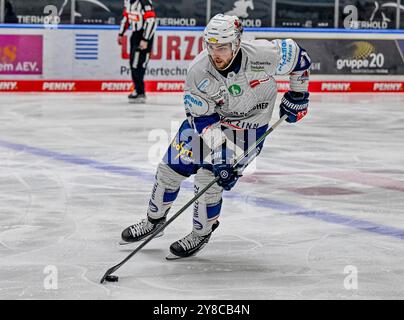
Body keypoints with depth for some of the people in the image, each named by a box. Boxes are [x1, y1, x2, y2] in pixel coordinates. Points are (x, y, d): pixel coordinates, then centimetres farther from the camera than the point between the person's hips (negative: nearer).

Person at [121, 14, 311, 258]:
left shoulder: (264, 55, -31)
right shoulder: (198, 72, -26)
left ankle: (201, 235, 12)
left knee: (208, 179, -13)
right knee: (171, 168, 4)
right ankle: (154, 221, 29)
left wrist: (298, 95, -3)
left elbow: (298, 55, -11)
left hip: (248, 127, -2)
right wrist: (218, 158, -30)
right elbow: (205, 121, -22)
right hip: (208, 116, 3)